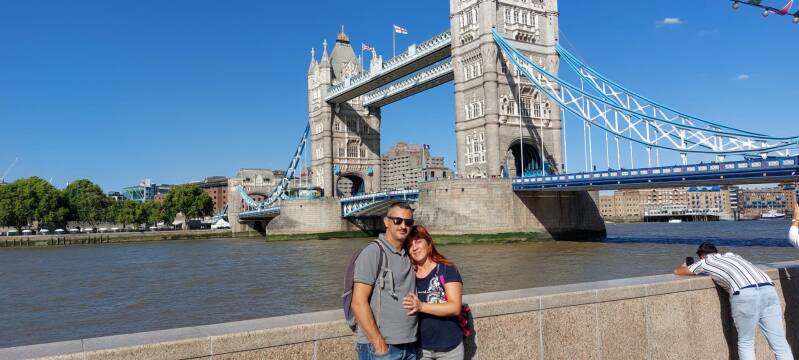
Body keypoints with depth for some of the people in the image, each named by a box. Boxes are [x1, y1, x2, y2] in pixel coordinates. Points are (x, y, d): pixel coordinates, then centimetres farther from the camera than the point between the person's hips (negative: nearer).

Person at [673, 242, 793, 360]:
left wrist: (685, 266, 53)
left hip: (744, 294, -4)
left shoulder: (704, 262, 23)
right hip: (768, 289, 4)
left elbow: (677, 271, 33)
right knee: (780, 343, 7)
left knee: (745, 344, 12)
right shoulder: (730, 255, 36)